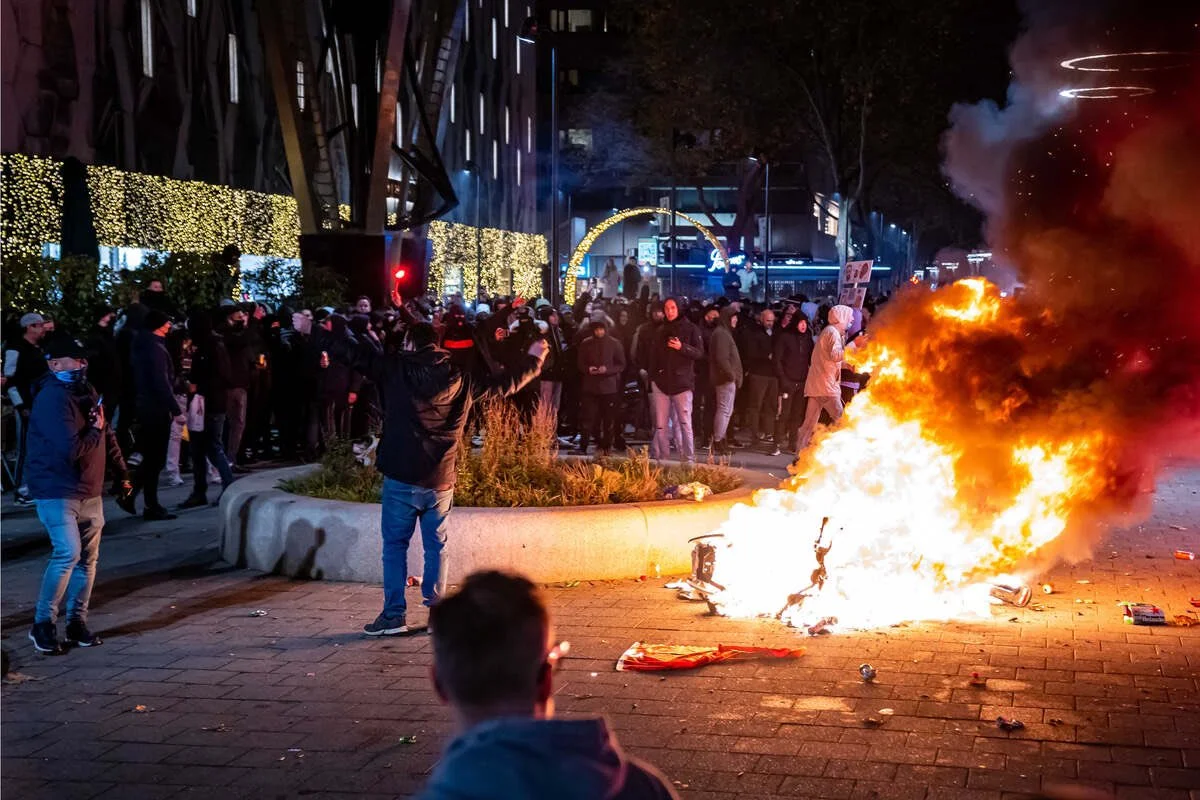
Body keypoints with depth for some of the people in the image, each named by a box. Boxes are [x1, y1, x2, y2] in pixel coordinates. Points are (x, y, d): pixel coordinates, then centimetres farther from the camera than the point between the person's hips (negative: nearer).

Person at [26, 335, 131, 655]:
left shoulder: (86, 392, 9)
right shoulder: (52, 399, -19)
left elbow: (106, 435, 19)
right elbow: (72, 448, -26)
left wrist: (121, 471, 19)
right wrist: (95, 431, -9)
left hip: (89, 490, 9)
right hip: (57, 490, -9)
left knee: (88, 556, 10)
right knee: (68, 553, -16)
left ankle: (77, 622, 20)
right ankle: (43, 623, -3)